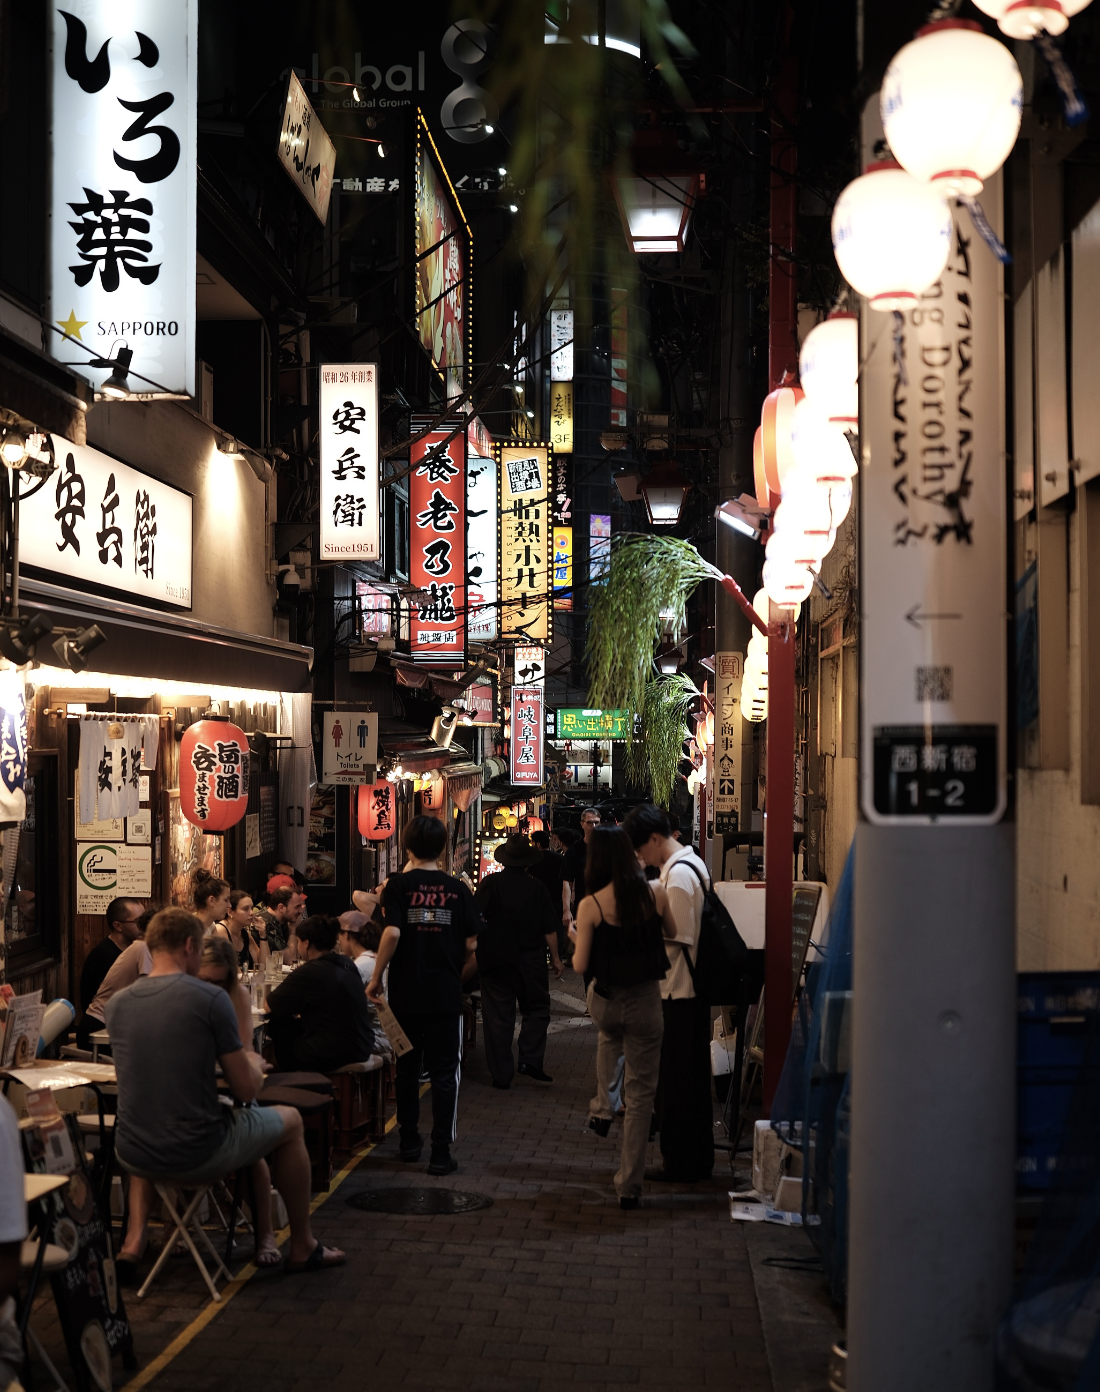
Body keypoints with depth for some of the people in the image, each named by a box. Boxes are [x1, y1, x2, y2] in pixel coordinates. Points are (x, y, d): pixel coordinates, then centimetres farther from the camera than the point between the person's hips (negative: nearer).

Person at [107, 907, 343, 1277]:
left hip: (133, 1157, 5)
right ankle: (303, 1247, 34)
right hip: (197, 1156, -5)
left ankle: (134, 1238, 24)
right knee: (289, 1120, 23)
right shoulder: (210, 998, -14)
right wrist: (253, 1062, 14)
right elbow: (247, 1090, -8)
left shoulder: (117, 1004, 1)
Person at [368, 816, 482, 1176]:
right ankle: (441, 1152, 1)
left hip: (406, 993, 0)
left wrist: (375, 979, -9)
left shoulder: (399, 884, -6)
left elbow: (392, 933, -18)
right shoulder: (457, 889, -1)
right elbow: (471, 945, -1)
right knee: (444, 1073, 4)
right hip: (446, 995, 0)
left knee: (407, 1069, 15)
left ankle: (409, 1142, 25)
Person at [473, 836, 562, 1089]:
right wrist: (555, 958, 10)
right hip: (530, 961, 0)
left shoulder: (489, 883, -8)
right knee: (536, 1009, 15)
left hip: (495, 960, 0)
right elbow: (549, 929, 0)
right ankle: (530, 1060, -1)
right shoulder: (538, 889, -3)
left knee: (498, 1016, 6)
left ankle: (501, 1074, 7)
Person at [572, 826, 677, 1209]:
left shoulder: (591, 905, -14)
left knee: (610, 1037, 39)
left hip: (605, 1002, 0)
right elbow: (671, 933, 13)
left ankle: (603, 1105, 30)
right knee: (641, 1093, 10)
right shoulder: (655, 894, -7)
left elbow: (580, 965, -8)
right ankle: (629, 1184, 12)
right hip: (646, 1002, 0)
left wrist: (576, 940, 11)